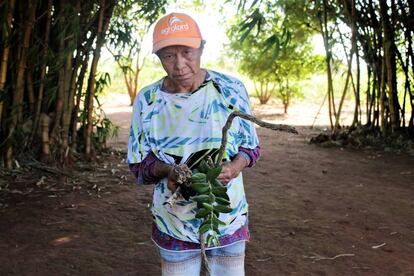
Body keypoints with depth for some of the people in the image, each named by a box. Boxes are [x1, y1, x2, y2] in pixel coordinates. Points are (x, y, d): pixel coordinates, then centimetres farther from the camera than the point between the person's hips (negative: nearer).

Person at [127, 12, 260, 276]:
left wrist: (233, 168, -21)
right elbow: (139, 163, 0)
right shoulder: (147, 101, -7)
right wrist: (167, 169, -22)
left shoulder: (231, 90, -8)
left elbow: (251, 147, 2)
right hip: (173, 223, 0)